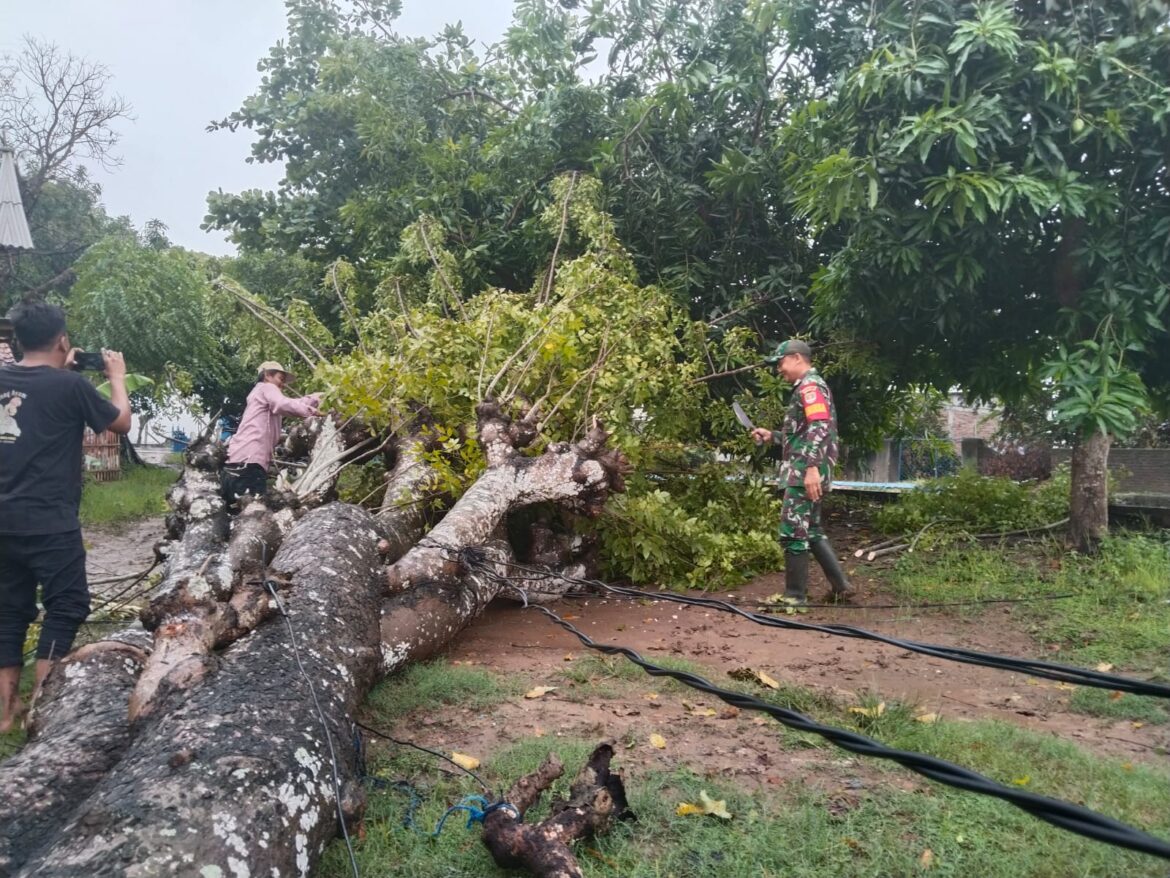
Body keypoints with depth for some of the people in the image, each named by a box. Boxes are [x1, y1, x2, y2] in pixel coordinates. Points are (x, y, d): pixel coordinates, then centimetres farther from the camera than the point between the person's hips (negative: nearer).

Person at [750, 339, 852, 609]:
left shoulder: (810, 386, -9)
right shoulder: (807, 389, 22)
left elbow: (819, 429, -22)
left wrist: (811, 467, -29)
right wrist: (772, 436, 23)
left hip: (805, 474, -10)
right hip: (804, 473, 10)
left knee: (792, 533, -6)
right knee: (811, 531, 16)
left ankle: (795, 596, 1)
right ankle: (840, 585, 20)